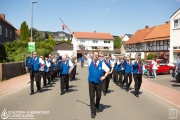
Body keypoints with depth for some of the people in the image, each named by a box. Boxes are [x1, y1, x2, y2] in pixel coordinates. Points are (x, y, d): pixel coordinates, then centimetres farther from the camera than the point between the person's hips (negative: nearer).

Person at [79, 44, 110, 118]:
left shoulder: (101, 63, -1)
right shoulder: (90, 61, 1)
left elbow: (108, 70, 5)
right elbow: (84, 55, -12)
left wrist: (104, 76, -8)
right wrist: (81, 47, -26)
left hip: (99, 82, 1)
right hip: (91, 82, 0)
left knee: (98, 96, 15)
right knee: (91, 97, 0)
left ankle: (97, 107, 41)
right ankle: (93, 112, 8)